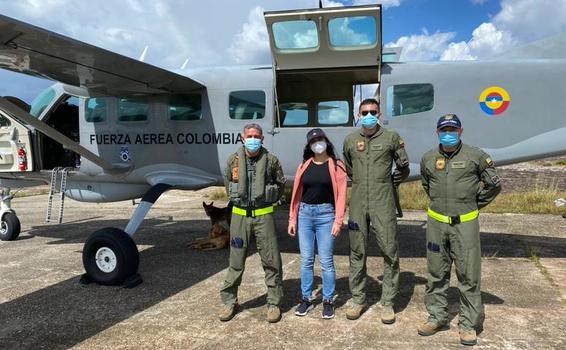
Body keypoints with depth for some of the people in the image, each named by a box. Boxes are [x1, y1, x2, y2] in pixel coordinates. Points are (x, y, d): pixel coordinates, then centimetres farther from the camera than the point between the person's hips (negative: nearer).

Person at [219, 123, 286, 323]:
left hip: (263, 215, -1)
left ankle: (274, 303, 16)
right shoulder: (233, 160, 4)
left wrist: (268, 201, 9)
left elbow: (280, 184, 11)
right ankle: (229, 302, 23)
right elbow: (227, 182, 17)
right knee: (236, 261, 9)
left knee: (271, 261, 3)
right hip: (240, 215, 2)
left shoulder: (271, 160, -1)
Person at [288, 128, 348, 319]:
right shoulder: (304, 166, 9)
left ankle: (328, 301, 16)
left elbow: (341, 195, -5)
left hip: (326, 215, -3)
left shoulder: (336, 166, -1)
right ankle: (306, 299, 22)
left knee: (326, 261, 2)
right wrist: (292, 219, 8)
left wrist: (338, 221, -11)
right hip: (305, 214, 3)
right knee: (306, 260, 9)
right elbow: (296, 193, 10)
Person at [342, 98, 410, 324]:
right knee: (357, 252, 9)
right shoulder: (350, 140, 8)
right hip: (358, 203, 3)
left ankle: (387, 303, 13)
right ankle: (358, 299, 22)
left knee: (390, 251, 0)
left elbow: (403, 168, 12)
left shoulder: (391, 138, 1)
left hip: (383, 203, -2)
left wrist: (389, 184, 12)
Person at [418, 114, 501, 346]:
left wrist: (475, 204, 9)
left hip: (465, 223, -3)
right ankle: (437, 317, 25)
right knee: (436, 273, 11)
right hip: (436, 223, 3)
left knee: (469, 275, 2)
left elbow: (494, 185, 8)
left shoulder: (475, 156, -2)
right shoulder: (428, 159, 7)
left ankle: (469, 324, 15)